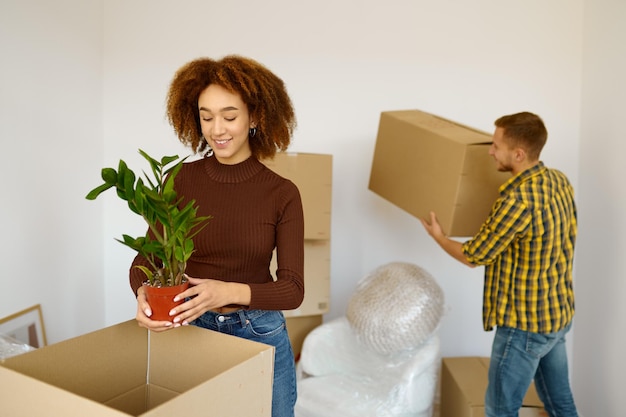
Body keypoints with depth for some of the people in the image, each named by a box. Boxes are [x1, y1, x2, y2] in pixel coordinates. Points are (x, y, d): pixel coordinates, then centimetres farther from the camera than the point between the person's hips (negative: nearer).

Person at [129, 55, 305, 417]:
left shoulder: (282, 194, -11)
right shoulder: (179, 181, -6)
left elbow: (292, 289, -12)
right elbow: (145, 258, -5)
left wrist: (231, 292, -29)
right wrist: (144, 294, -27)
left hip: (259, 337, -1)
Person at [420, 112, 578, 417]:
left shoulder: (517, 200, -29)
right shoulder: (559, 180, -1)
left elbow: (474, 256, -17)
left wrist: (438, 236, 1)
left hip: (526, 324, -9)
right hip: (559, 313, 9)